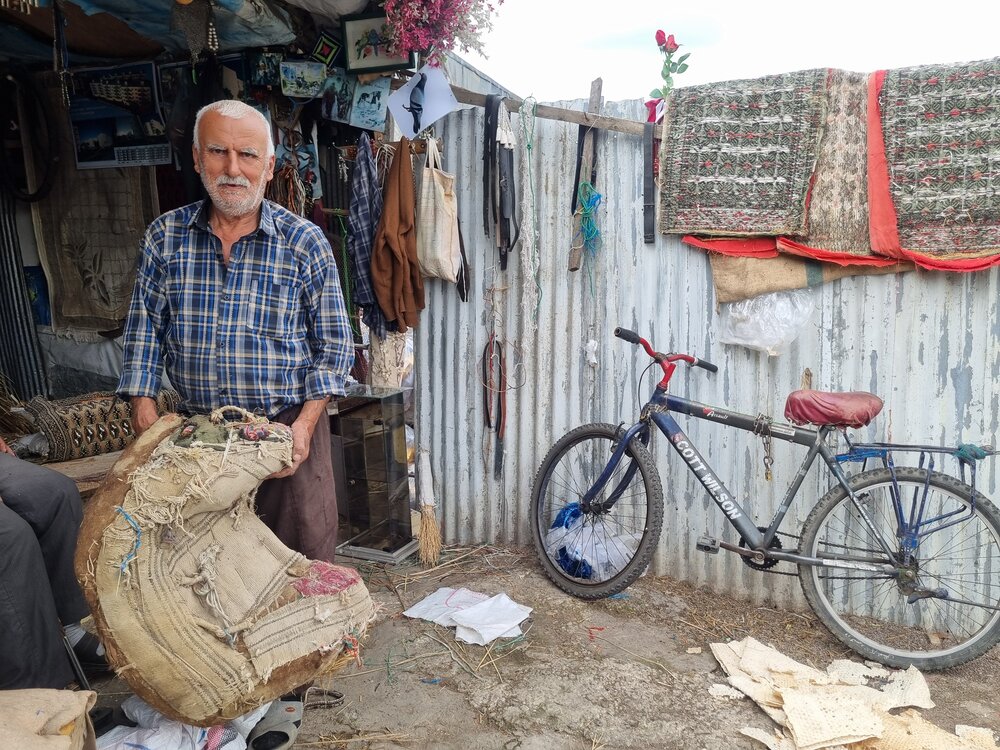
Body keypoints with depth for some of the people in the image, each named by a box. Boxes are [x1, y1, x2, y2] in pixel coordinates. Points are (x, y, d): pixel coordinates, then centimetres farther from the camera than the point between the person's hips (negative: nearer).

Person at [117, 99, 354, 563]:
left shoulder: (306, 243, -5)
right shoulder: (165, 236, 3)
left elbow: (333, 344, -3)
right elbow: (145, 328, 7)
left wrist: (305, 425, -12)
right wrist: (144, 410, -4)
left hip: (288, 425, -2)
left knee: (304, 558, 3)